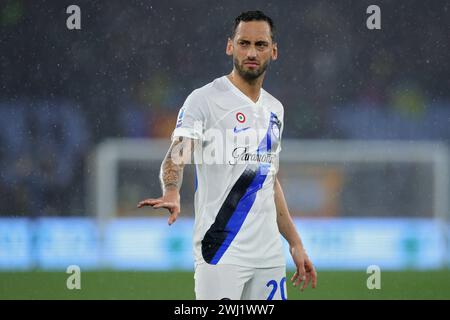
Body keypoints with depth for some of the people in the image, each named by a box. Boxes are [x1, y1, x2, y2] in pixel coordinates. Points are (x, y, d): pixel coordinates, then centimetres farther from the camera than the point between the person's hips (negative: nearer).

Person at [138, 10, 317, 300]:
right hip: (221, 252, -7)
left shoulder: (274, 109, 16)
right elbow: (178, 153, -22)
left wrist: (295, 243, 21)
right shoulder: (205, 99, -6)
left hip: (269, 254, 7)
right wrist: (172, 193, -43)